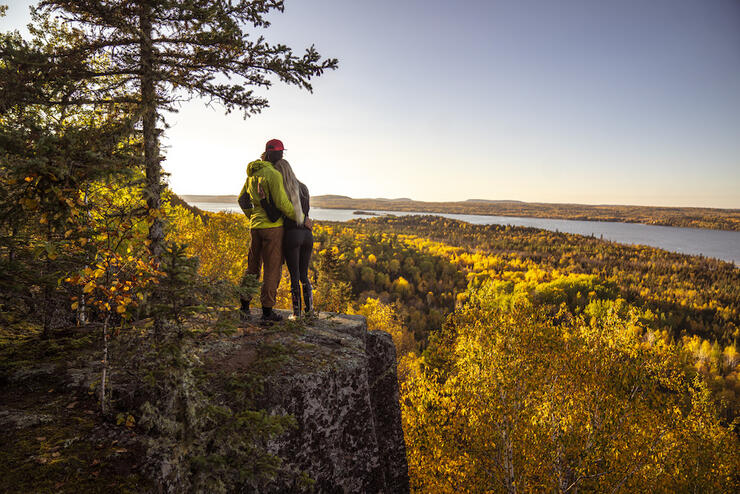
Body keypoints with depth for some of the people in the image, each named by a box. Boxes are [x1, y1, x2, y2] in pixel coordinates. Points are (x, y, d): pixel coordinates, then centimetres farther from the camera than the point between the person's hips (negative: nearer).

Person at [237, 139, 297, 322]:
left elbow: (242, 199, 21)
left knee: (252, 266, 17)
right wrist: (301, 219, -5)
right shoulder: (273, 174, -14)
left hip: (255, 226, 8)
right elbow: (282, 203, -16)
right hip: (272, 226, -8)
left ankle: (244, 306, 23)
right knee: (272, 269, 1)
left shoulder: (252, 174, 12)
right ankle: (267, 310, 5)